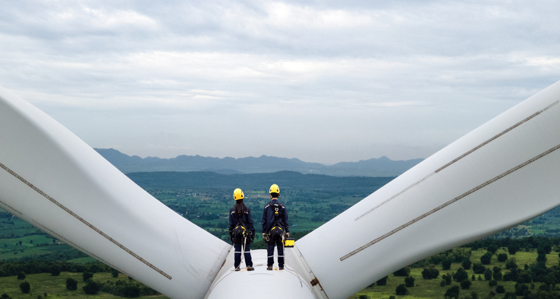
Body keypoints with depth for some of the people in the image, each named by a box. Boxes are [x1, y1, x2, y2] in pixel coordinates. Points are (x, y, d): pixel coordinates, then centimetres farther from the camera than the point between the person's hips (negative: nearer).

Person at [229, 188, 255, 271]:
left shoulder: (232, 210, -1)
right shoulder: (247, 210, -4)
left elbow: (231, 224, 2)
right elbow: (250, 222, -3)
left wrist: (231, 234, 8)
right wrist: (252, 232, 4)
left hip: (236, 231, 1)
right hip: (246, 231, -1)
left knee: (237, 250, 6)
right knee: (247, 250, 3)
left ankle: (236, 266, 8)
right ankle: (249, 266, 4)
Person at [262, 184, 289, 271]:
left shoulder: (267, 206, -1)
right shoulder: (282, 206, 2)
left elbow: (264, 220, 1)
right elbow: (285, 220, 4)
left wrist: (263, 231, 6)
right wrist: (287, 231, 9)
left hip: (270, 230, -1)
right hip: (280, 230, 1)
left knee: (270, 248, 3)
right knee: (280, 248, 4)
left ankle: (270, 265, 3)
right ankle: (281, 266, 6)